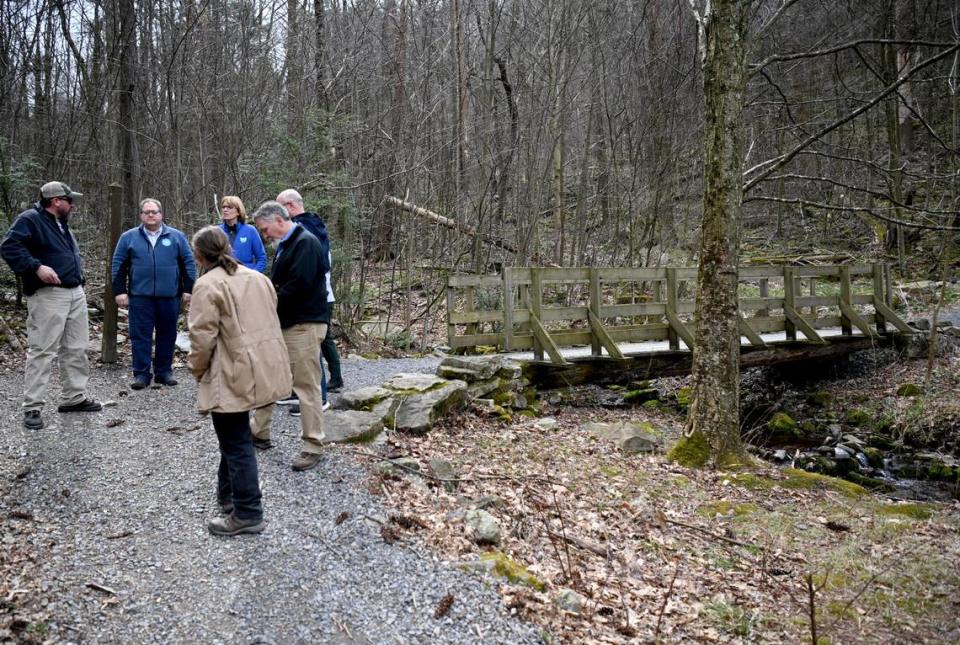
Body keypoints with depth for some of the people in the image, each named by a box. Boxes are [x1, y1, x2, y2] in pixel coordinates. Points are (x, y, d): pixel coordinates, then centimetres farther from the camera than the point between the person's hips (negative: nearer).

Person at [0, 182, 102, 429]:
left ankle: (74, 398, 22)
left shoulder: (62, 224, 21)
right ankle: (32, 407, -3)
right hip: (48, 295, -9)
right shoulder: (30, 219, -6)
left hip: (76, 293, 9)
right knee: (42, 350, -8)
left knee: (76, 349, 12)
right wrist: (36, 267, -25)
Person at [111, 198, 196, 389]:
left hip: (169, 296, 1)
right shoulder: (129, 237, 8)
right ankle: (141, 373, 8)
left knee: (167, 335, 7)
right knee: (140, 336, 1)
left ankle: (164, 371, 18)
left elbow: (188, 264, 7)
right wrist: (120, 291, 1)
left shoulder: (177, 236, 7)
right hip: (140, 296, 0)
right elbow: (118, 266, 8)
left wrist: (188, 289, 1)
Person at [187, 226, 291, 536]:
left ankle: (247, 514, 9)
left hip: (234, 376, -8)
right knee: (234, 435, 24)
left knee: (237, 444, 2)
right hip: (264, 368, 8)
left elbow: (203, 337, -16)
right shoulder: (258, 277, 11)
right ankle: (228, 493, 37)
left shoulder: (207, 285, -13)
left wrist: (197, 369, 1)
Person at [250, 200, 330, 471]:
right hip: (284, 322, 10)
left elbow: (299, 285, -23)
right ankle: (259, 433, 30)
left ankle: (314, 446, 6)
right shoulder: (285, 245, 16)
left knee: (306, 385, -4)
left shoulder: (306, 243, -15)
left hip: (304, 324, -10)